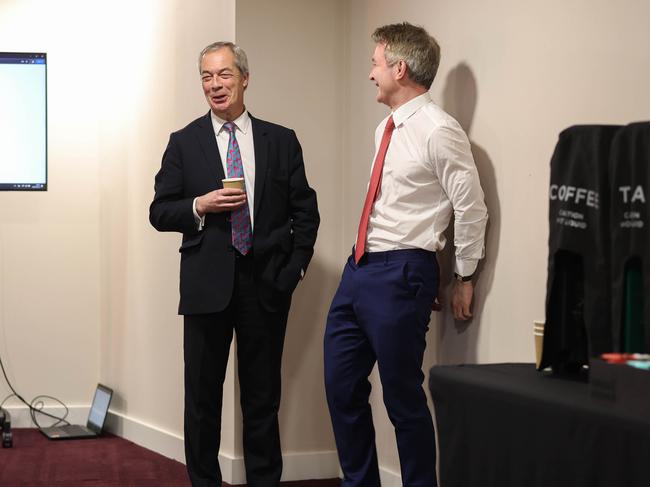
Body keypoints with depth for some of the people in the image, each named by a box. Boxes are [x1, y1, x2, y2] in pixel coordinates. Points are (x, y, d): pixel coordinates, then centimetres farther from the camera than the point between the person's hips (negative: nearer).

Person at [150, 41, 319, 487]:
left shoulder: (282, 141, 6)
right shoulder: (184, 143, 5)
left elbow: (305, 212, 9)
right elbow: (159, 213, 4)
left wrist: (294, 268, -1)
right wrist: (199, 207, -14)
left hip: (267, 284, 0)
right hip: (207, 284, 0)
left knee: (263, 396, 7)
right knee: (202, 395, 6)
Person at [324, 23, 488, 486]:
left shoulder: (438, 131, -14)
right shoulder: (388, 129, 13)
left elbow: (471, 209, -12)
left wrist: (465, 279, -5)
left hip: (400, 274, -9)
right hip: (360, 268, 9)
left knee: (404, 397, 0)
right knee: (342, 388, 13)